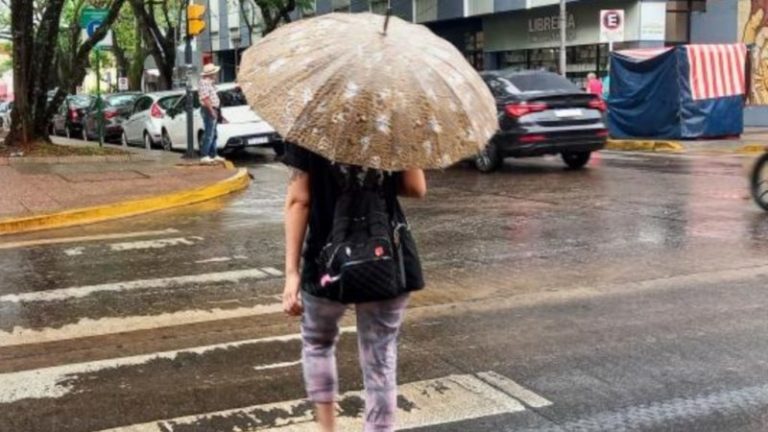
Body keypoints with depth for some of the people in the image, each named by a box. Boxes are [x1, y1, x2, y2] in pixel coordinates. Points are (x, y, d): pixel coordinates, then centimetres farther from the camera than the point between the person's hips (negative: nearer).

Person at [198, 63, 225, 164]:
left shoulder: (210, 82, 17)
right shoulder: (204, 83, -16)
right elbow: (205, 98, -22)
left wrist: (215, 110, 20)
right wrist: (212, 110, -23)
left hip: (213, 111, 11)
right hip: (208, 110, -11)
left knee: (213, 134, 14)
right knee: (209, 134, -12)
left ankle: (213, 155, 20)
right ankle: (204, 156, -13)